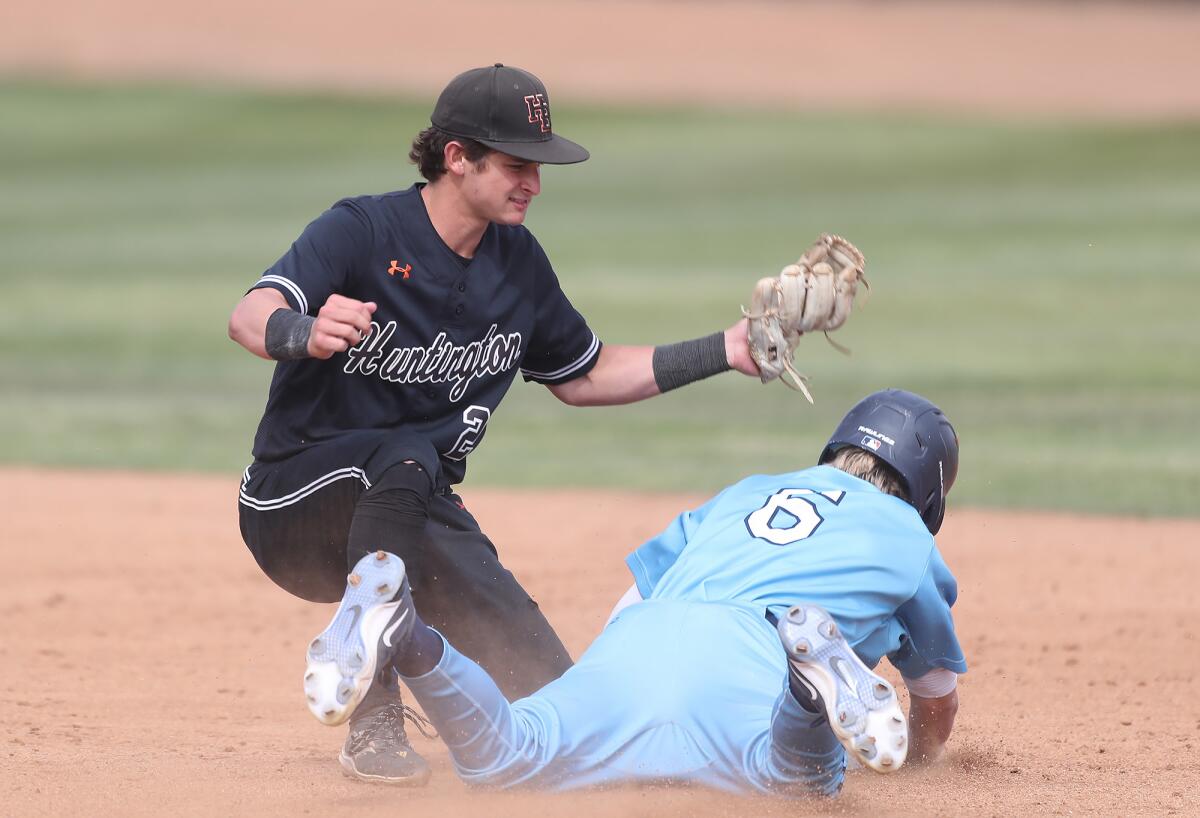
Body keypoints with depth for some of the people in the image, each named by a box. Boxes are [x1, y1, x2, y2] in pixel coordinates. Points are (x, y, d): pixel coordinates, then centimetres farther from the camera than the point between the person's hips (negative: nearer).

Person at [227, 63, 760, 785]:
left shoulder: (519, 264, 4)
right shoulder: (362, 232, -16)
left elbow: (584, 376, 18)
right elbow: (251, 318, -32)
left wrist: (723, 353, 8)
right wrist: (306, 334, -56)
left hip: (419, 515, 5)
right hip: (293, 502, -5)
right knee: (406, 457, -41)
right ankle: (374, 723, -35)